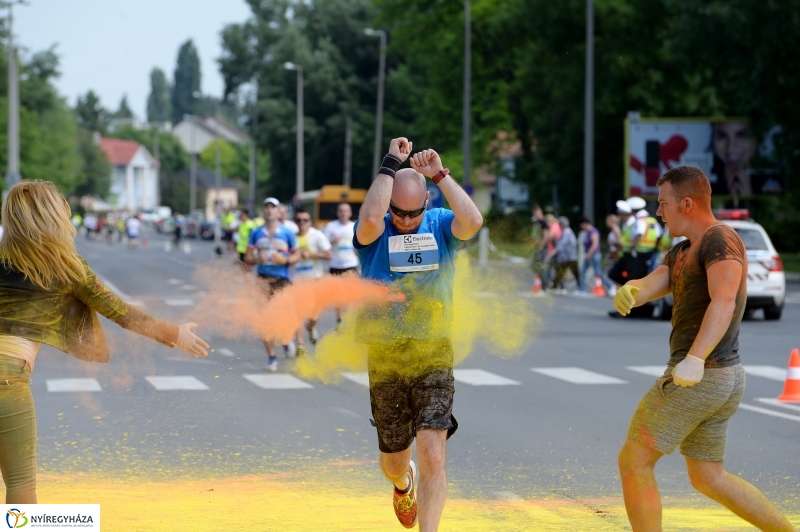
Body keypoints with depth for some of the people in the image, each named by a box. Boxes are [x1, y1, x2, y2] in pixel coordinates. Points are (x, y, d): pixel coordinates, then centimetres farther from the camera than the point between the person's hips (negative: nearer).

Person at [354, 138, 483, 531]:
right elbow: (369, 217, -28)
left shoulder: (440, 225, 1)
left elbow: (473, 221, -21)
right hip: (385, 360, 1)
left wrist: (439, 174, -22)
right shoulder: (374, 232, -3)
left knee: (433, 454, -17)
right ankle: (403, 485, 52)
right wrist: (390, 165, -20)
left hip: (434, 356, -1)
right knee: (394, 461, 16)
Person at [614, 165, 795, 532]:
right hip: (719, 379, 11)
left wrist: (695, 360, -46)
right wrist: (628, 292, -26)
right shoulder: (683, 253, 17)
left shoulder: (721, 240, -15)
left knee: (632, 463, -1)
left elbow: (724, 303, -32)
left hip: (697, 379, -11)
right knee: (708, 481, 19)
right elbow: (647, 290, 0)